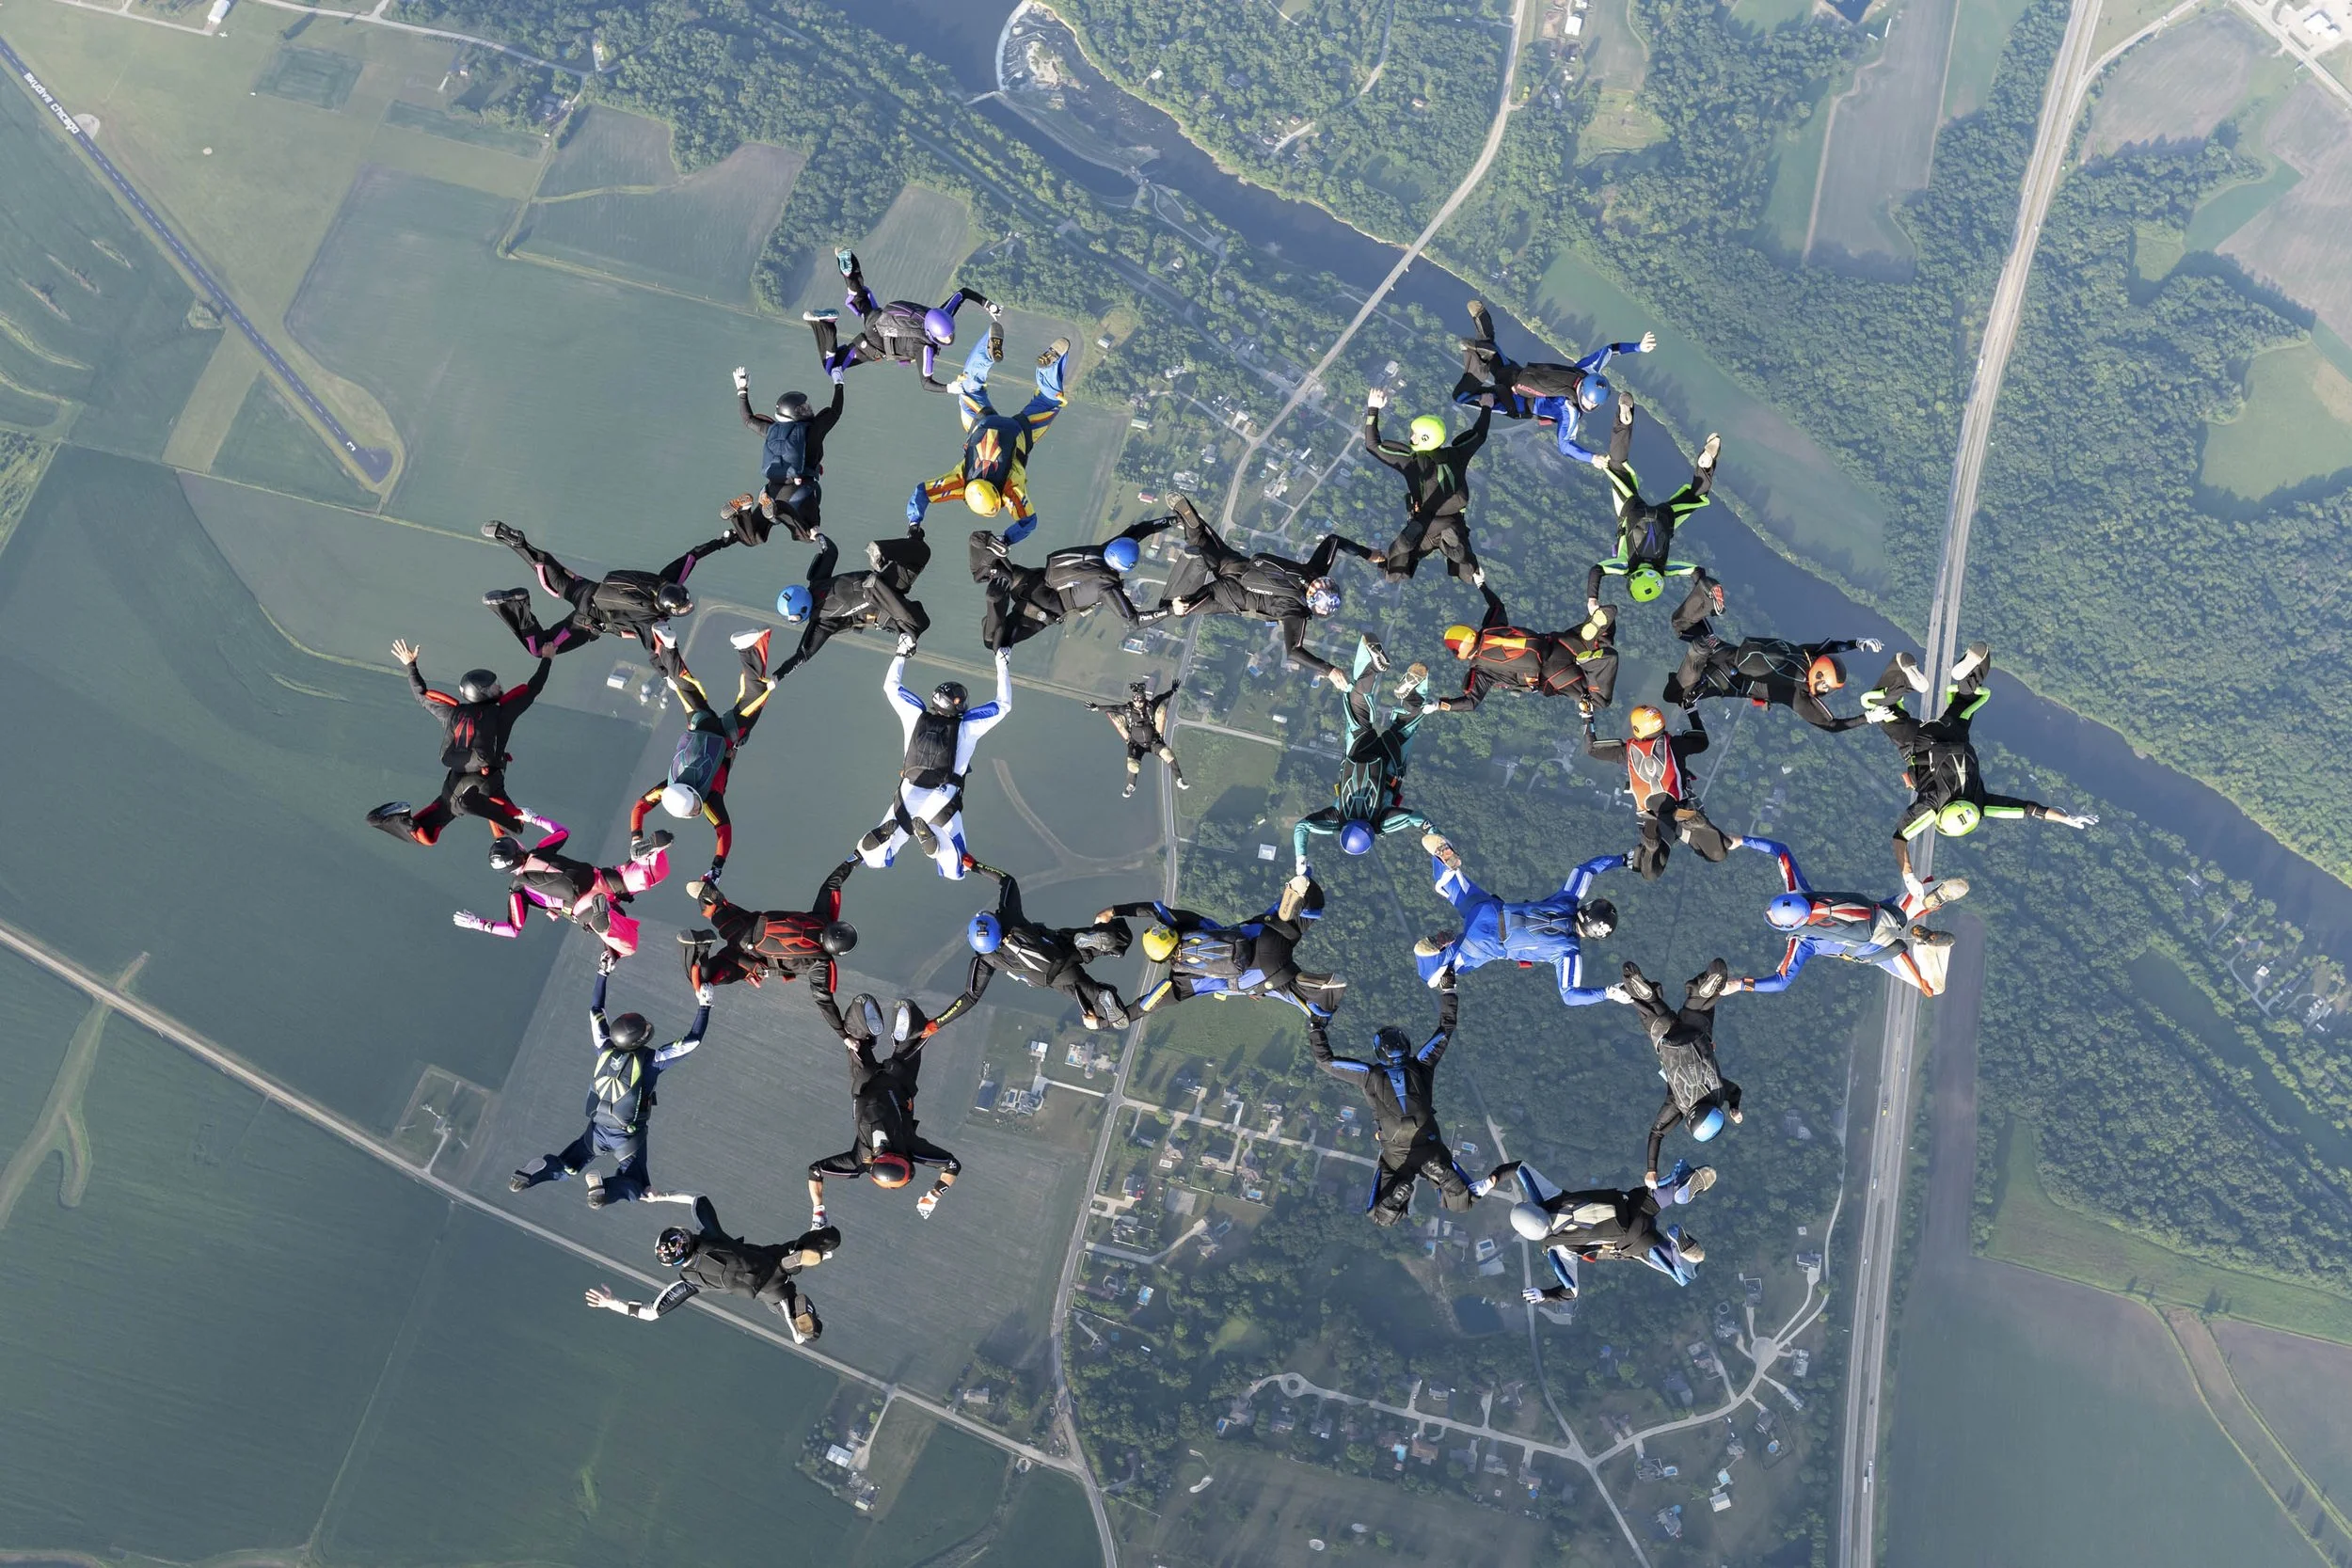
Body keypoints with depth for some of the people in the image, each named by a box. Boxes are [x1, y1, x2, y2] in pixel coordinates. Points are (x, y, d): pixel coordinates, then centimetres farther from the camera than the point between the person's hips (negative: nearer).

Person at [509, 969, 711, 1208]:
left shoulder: (606, 1050, -6)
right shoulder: (651, 1059, -18)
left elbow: (595, 1012, 7)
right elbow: (692, 1040, -15)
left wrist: (602, 973, 10)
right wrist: (703, 1006, -8)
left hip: (597, 1128, 4)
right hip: (629, 1136, -4)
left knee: (566, 1168, 22)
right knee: (633, 1187, 8)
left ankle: (535, 1171, -11)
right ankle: (606, 1188, -25)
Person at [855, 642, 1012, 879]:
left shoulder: (917, 716, 6)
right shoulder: (967, 725, 1)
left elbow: (890, 685, 22)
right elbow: (1004, 704, 14)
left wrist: (902, 654, 33)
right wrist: (1002, 664, 23)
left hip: (907, 797, 3)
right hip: (942, 802, -3)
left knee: (875, 860, 15)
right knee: (954, 873, 3)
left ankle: (885, 833, -19)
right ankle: (930, 833, -22)